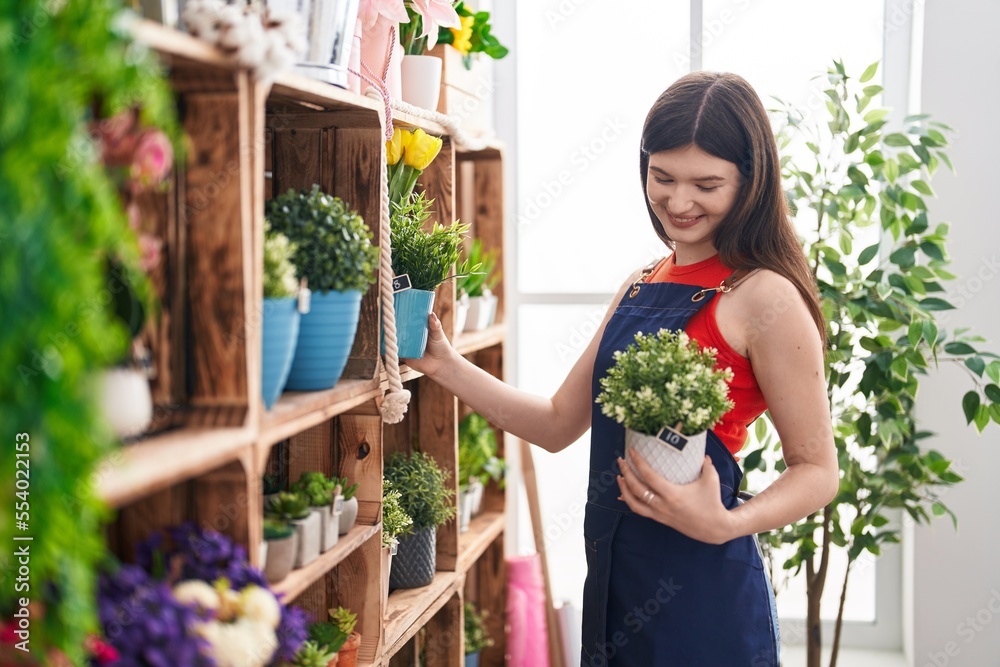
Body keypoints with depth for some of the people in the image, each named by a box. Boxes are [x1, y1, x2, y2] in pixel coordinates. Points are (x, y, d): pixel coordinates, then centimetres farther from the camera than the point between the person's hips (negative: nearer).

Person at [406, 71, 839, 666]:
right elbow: (559, 424, 11)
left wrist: (725, 524, -26)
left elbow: (817, 471, -10)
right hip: (615, 578, 7)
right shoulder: (642, 287, 10)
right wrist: (445, 366, 5)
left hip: (704, 594, -7)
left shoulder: (764, 297, -12)